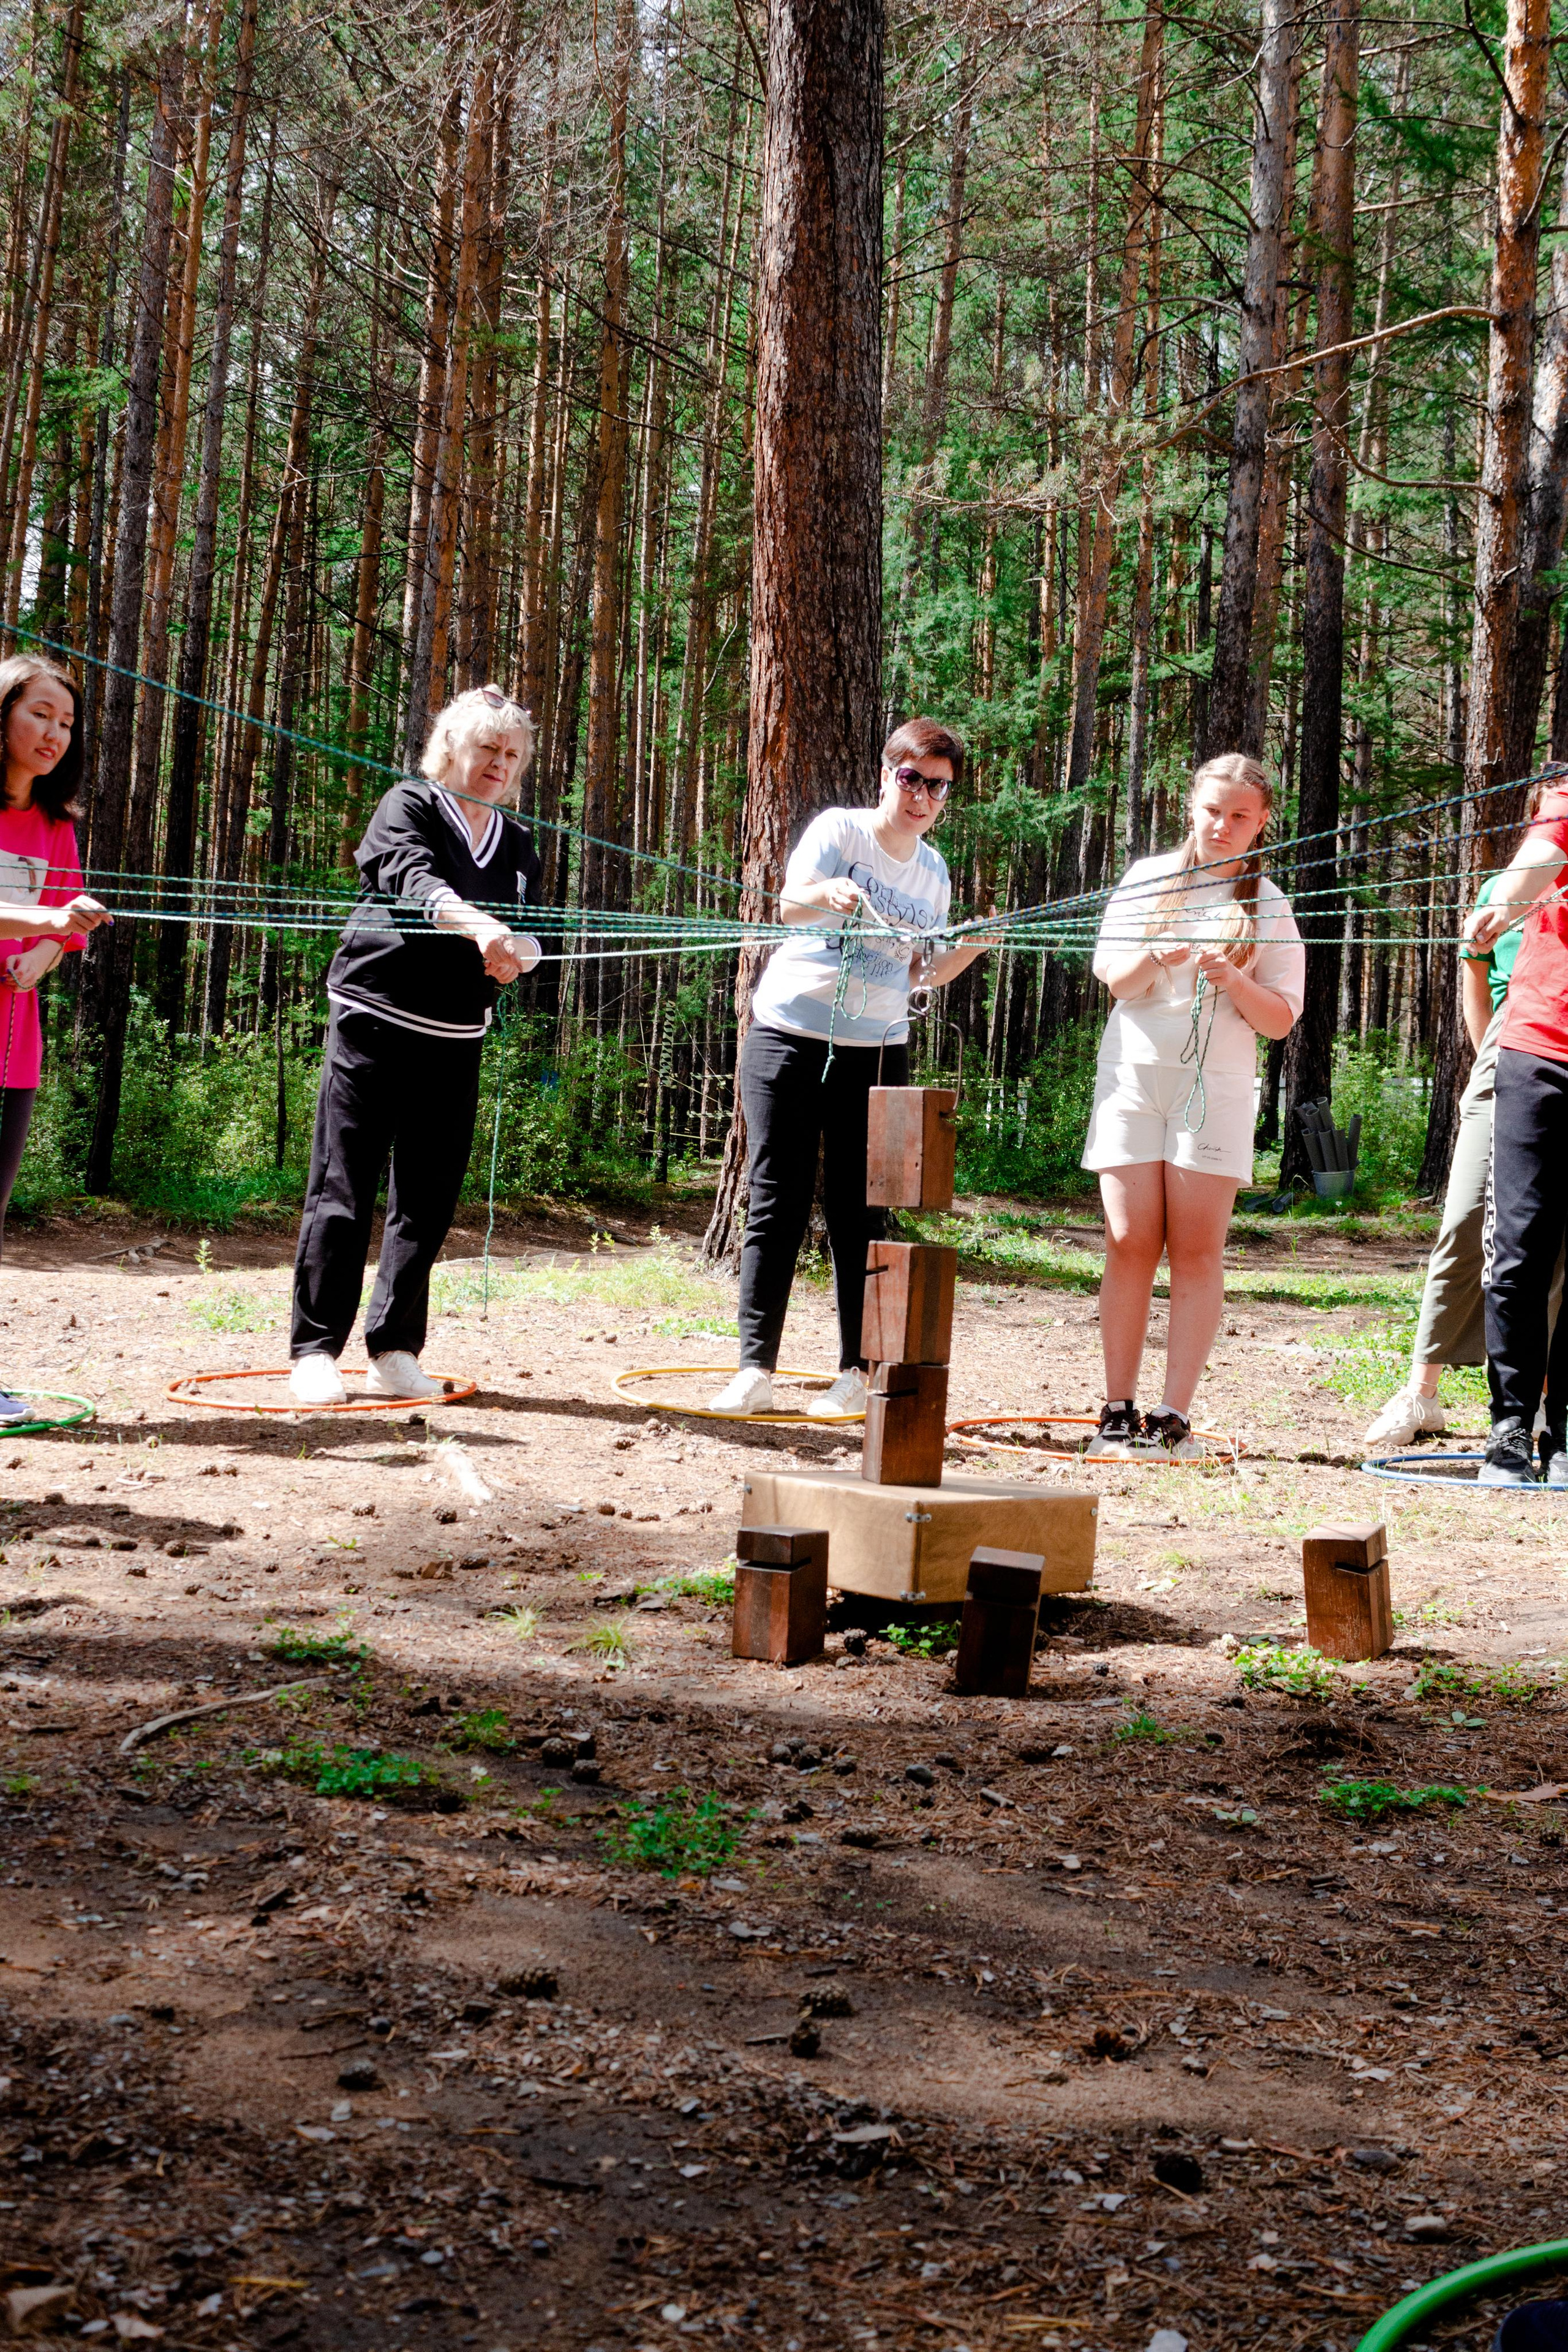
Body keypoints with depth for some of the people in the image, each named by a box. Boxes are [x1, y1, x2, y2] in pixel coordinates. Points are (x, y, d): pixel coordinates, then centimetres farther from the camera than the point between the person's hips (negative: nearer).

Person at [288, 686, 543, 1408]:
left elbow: (531, 934, 12)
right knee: (343, 1190, -5)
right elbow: (413, 879, -23)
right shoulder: (408, 807, -3)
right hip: (374, 1023, -5)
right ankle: (314, 1351, 0)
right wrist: (476, 925, -42)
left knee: (428, 1199, 4)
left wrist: (517, 956, -13)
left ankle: (394, 1351, 12)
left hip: (454, 1042, 5)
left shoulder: (517, 843, 15)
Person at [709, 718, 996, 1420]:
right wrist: (827, 894, -42)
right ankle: (755, 1369, -2)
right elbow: (790, 902, -20)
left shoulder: (932, 871, 12)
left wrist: (976, 945, 1)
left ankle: (856, 1372, 3)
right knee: (777, 1204, -3)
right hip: (788, 1039, -3)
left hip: (875, 1053, 3)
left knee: (857, 1211, 0)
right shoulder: (839, 829, -3)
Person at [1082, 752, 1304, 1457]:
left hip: (1218, 1083, 0)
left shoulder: (1268, 906, 9)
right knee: (1130, 1245, -4)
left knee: (1197, 1248, -7)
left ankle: (1175, 1414, -6)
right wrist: (1154, 959, -16)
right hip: (1134, 1073, 1)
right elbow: (1111, 977, 5)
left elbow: (1281, 1020, 5)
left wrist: (1235, 981, -14)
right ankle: (1118, 1411, 1)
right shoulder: (1149, 877, 11)